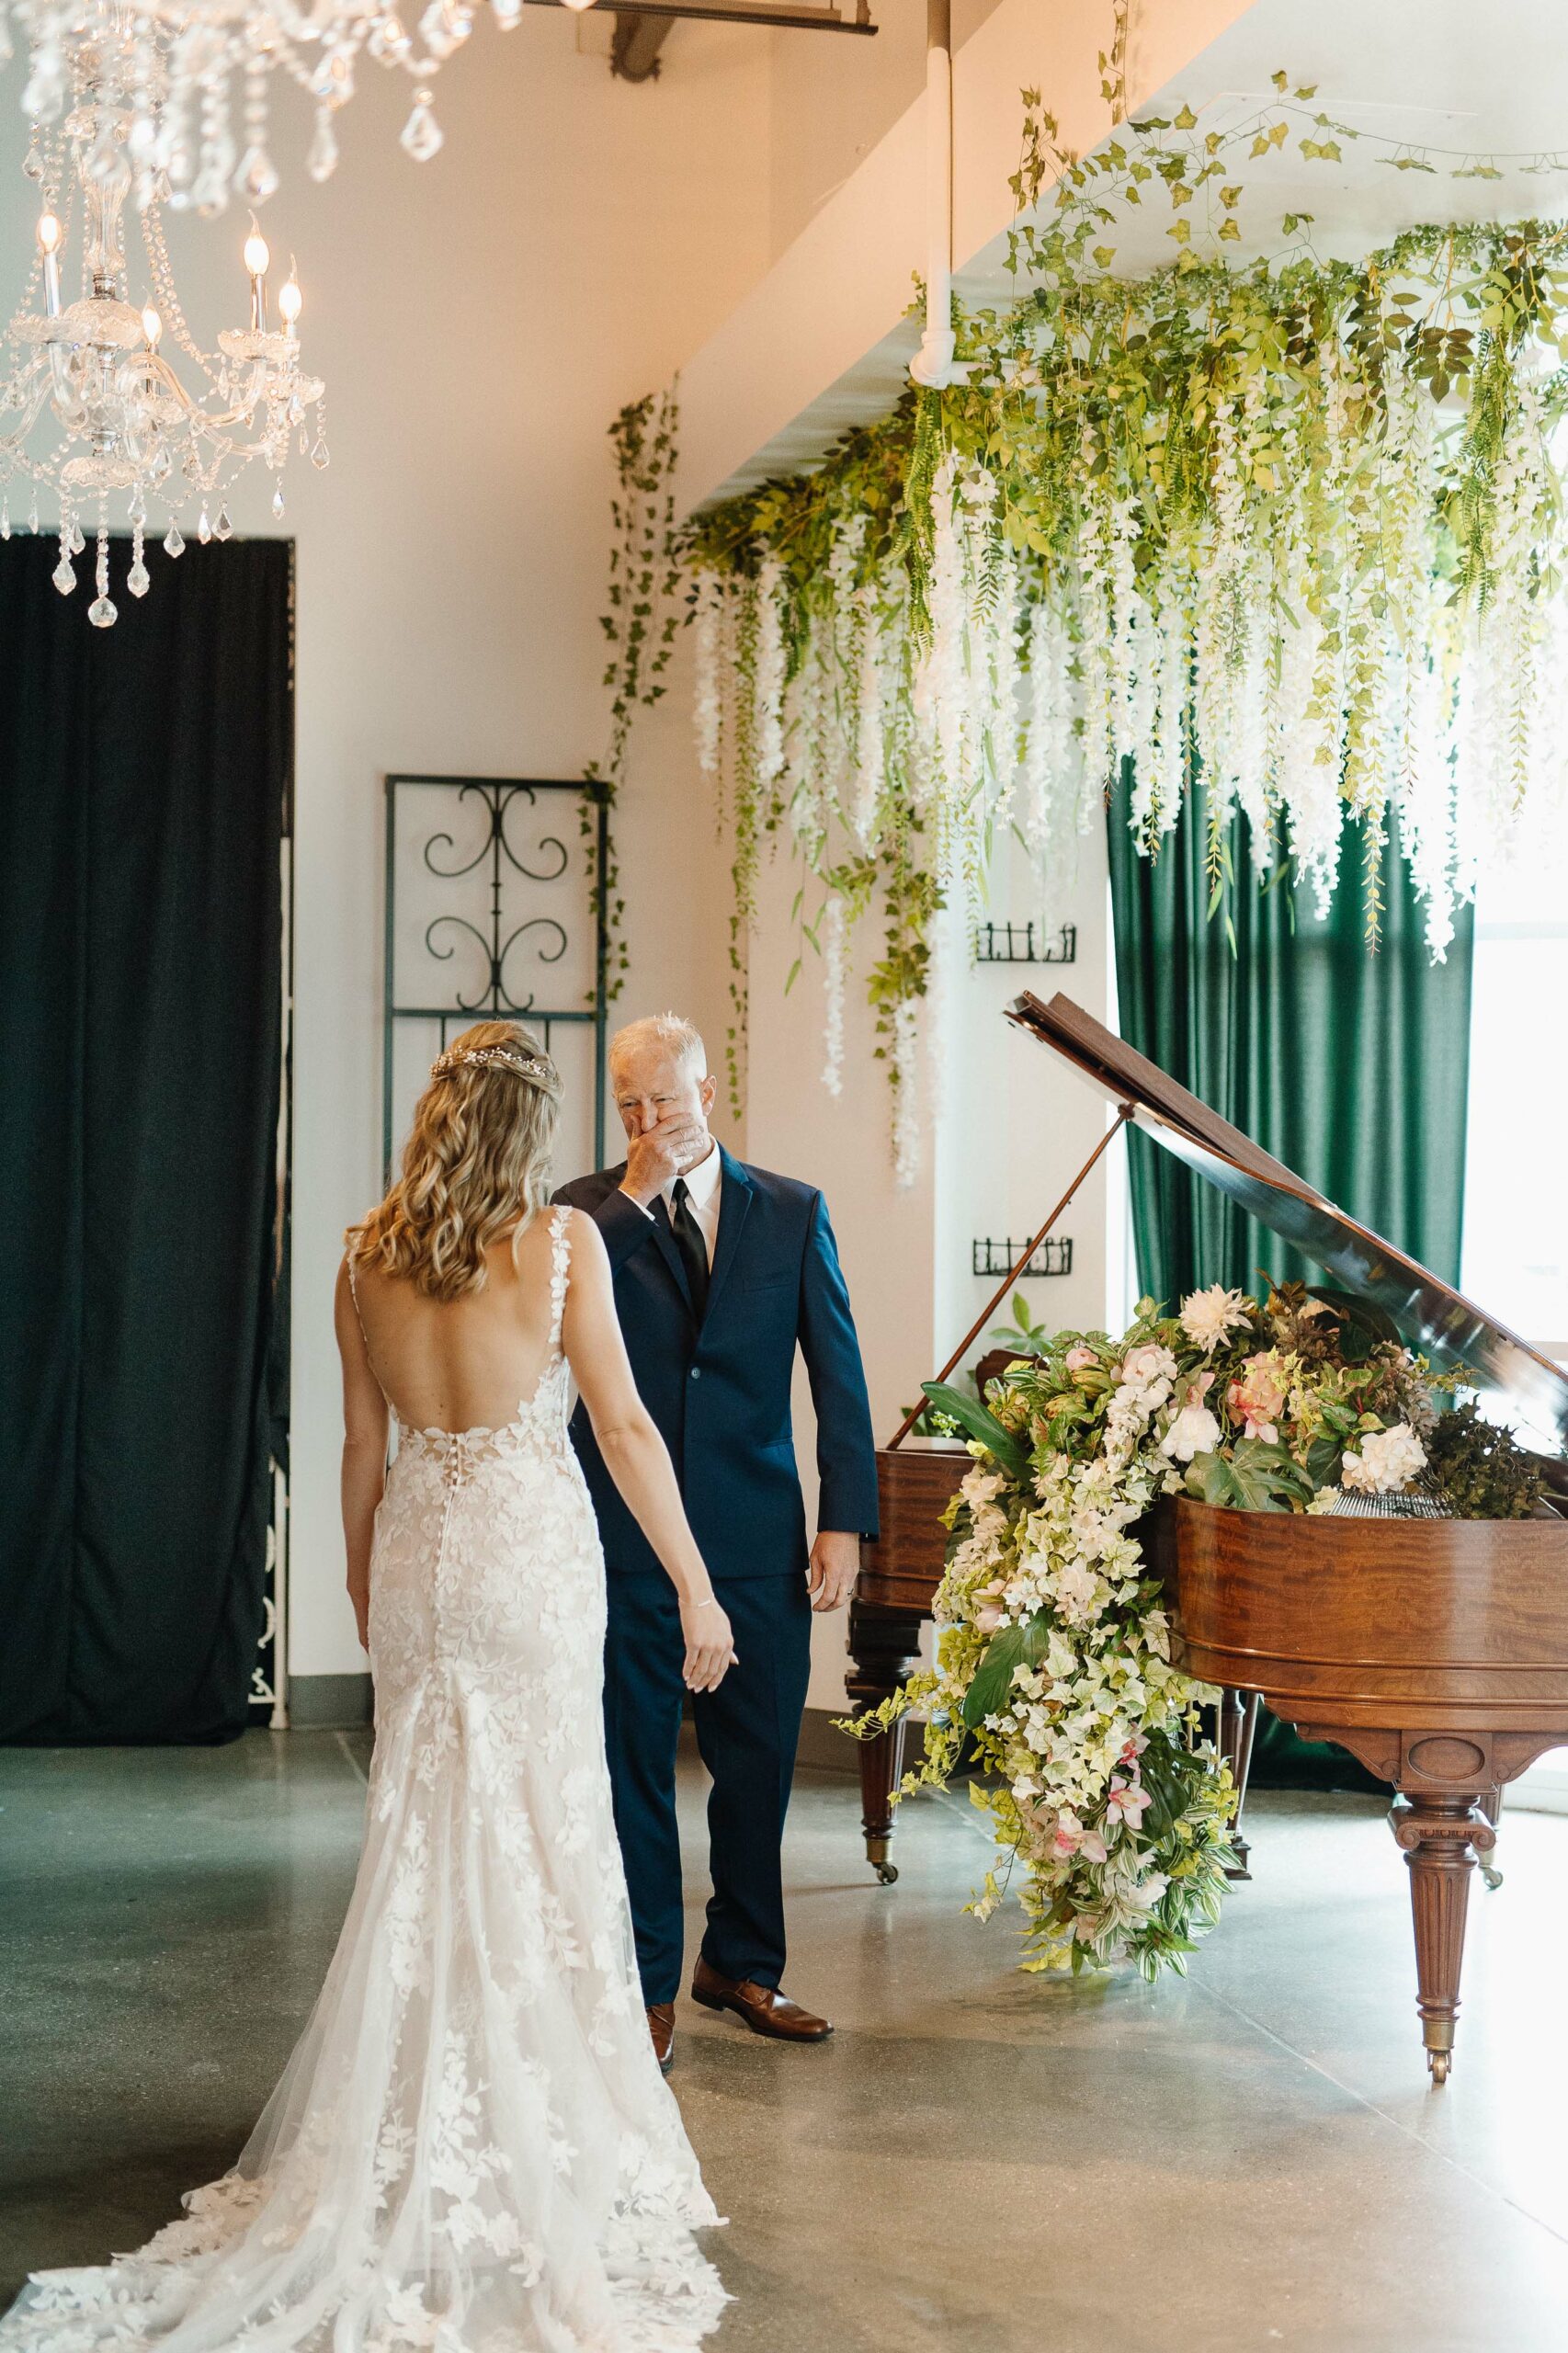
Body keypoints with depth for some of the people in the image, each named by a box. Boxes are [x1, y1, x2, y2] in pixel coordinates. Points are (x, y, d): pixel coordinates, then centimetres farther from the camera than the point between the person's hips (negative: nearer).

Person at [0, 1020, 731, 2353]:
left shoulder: (369, 1259, 4)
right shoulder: (561, 1238, -8)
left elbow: (365, 1451, 9)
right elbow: (623, 1425, -8)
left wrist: (369, 1597, 20)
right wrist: (695, 1589, -3)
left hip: (418, 1546, 4)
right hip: (533, 1547, -4)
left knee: (425, 1836, 12)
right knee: (539, 1837, 5)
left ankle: (418, 2127, 18)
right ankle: (528, 2125, 12)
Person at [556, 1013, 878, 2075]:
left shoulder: (792, 1213, 5)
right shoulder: (591, 1212, 3)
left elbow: (838, 1374, 4)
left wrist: (844, 1521, -1)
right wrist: (634, 1196, -16)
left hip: (758, 1540, 1)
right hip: (627, 1539, -1)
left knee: (759, 1762, 10)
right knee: (634, 1769, 5)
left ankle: (742, 1962, 30)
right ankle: (647, 1987, 19)